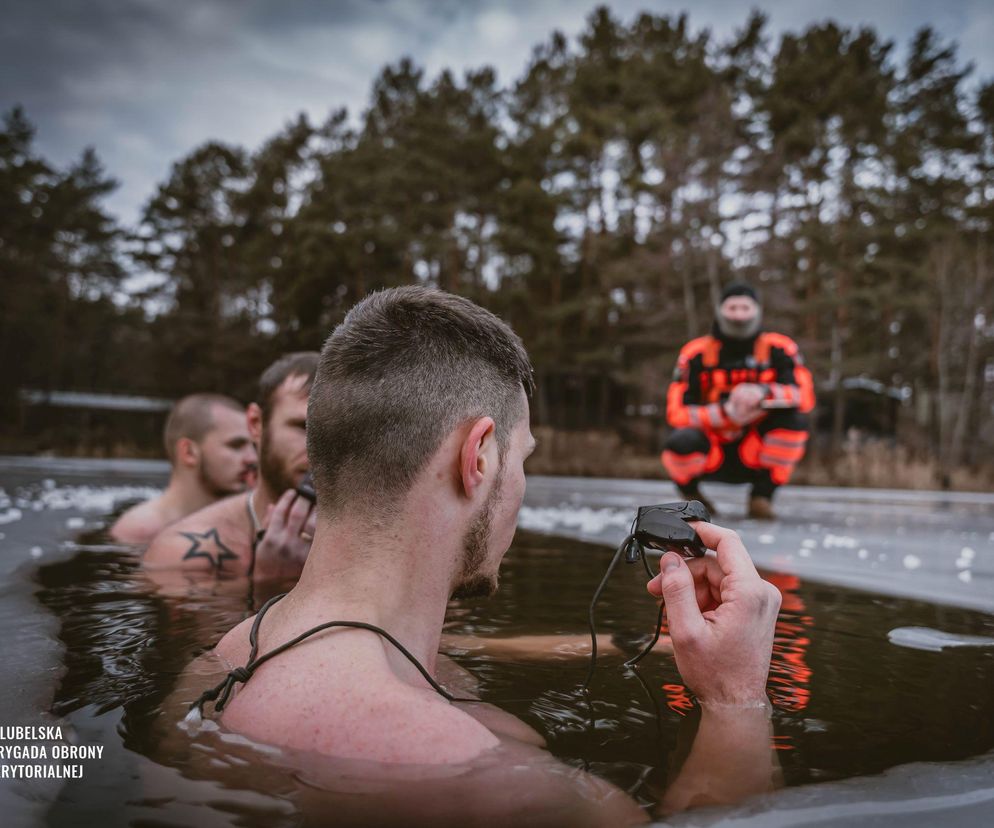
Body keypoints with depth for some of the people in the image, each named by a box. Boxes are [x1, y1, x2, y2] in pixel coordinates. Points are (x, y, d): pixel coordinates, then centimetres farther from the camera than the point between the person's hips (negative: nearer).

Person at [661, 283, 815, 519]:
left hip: (755, 455, 1)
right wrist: (725, 414, -31)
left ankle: (762, 496, -7)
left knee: (794, 417, -25)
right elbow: (677, 413, -14)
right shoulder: (696, 353, -8)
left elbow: (805, 396, -18)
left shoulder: (779, 349, -5)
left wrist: (763, 393, -38)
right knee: (681, 442, -33)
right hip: (713, 455, -1)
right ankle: (690, 493, 3)